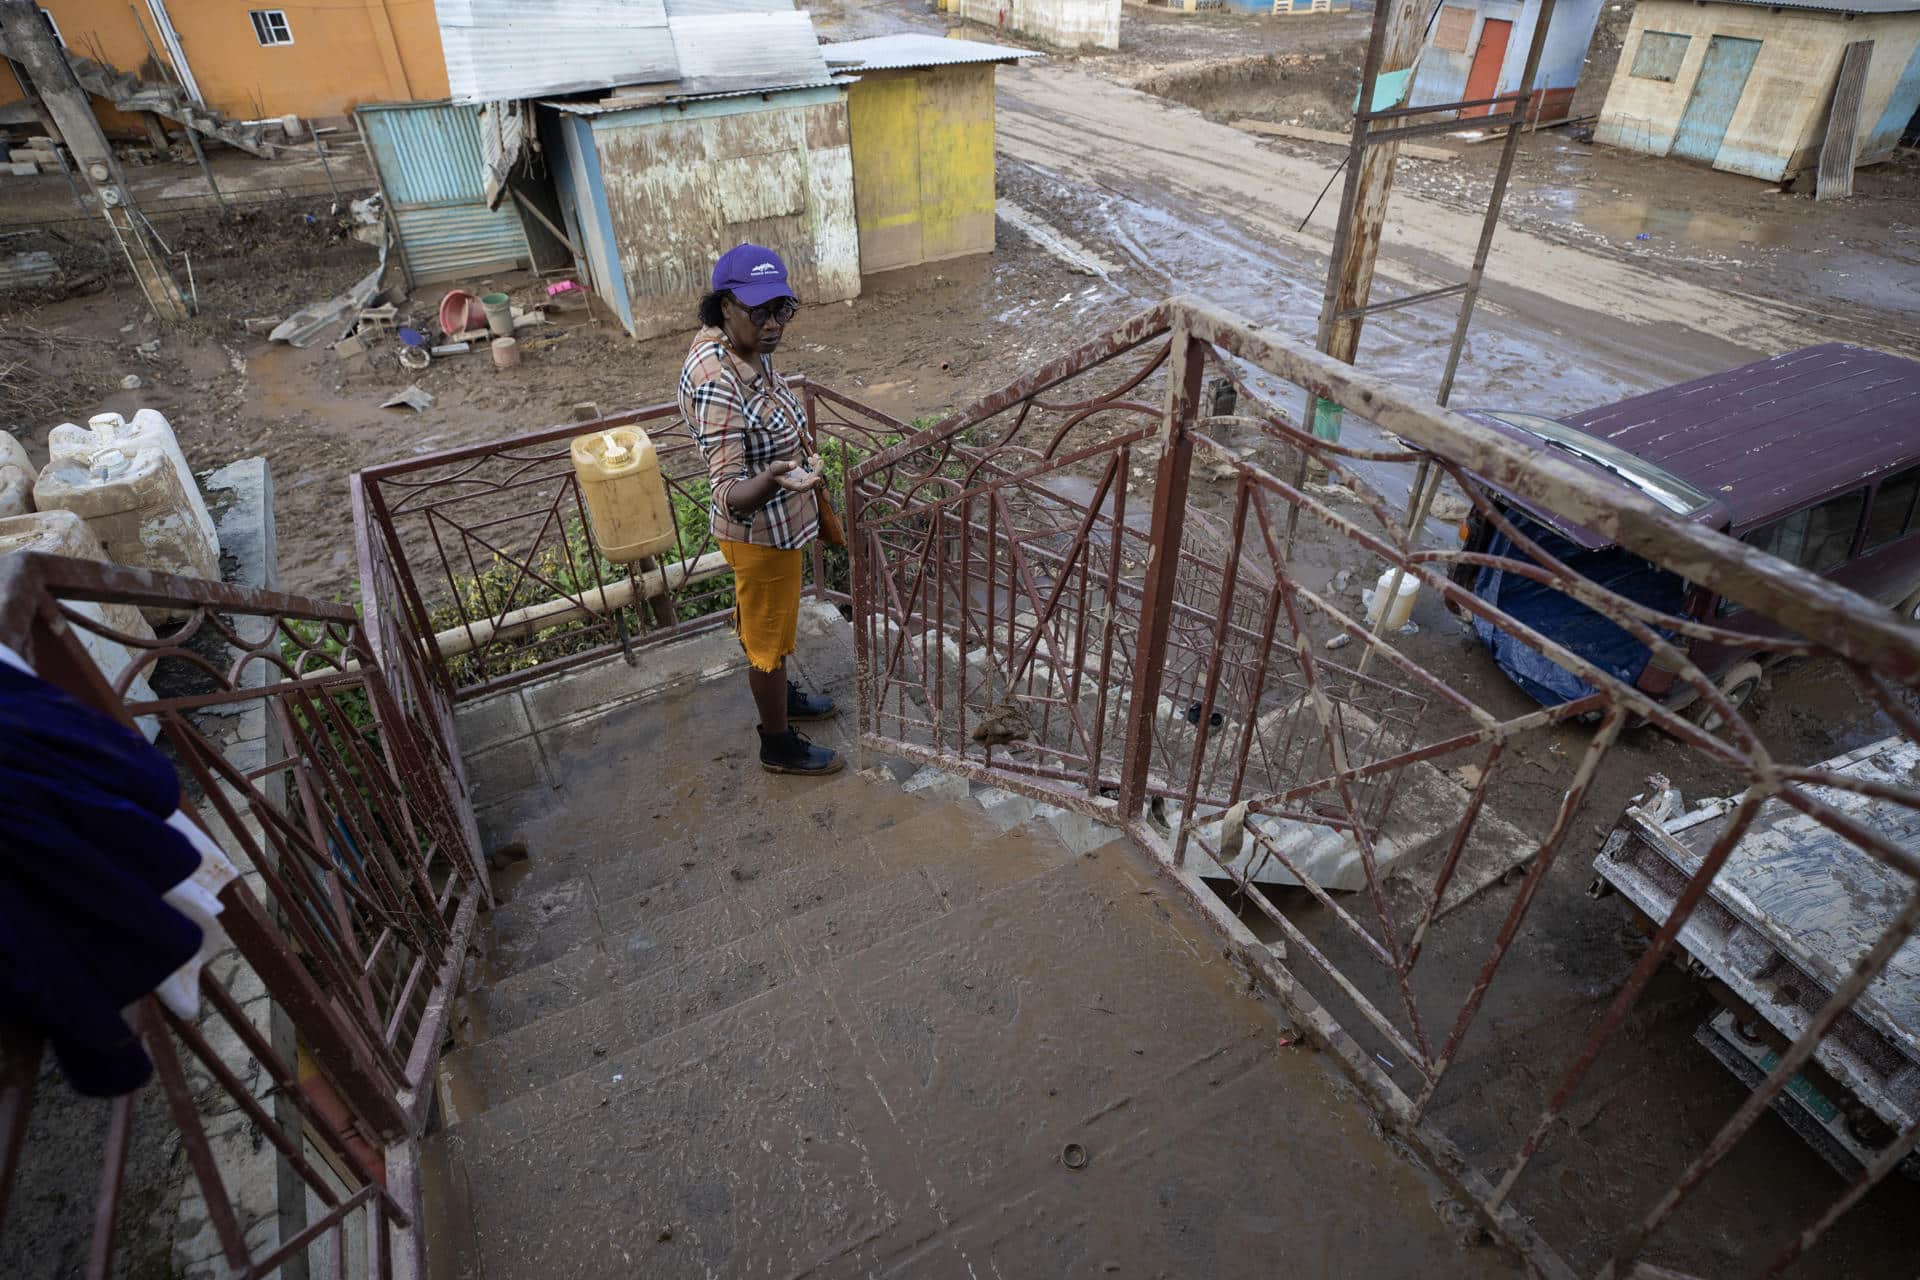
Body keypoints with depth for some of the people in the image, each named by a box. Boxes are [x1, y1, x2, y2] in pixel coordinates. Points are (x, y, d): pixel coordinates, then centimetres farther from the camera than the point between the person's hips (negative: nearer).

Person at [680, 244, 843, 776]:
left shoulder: (748, 348, -6)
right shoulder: (716, 385, -34)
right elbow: (730, 494, -35)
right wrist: (772, 481, -55)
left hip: (777, 522, 9)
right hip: (759, 533, -9)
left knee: (772, 625, 29)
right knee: (768, 637, 11)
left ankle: (779, 695, 53)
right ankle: (779, 746, 33)